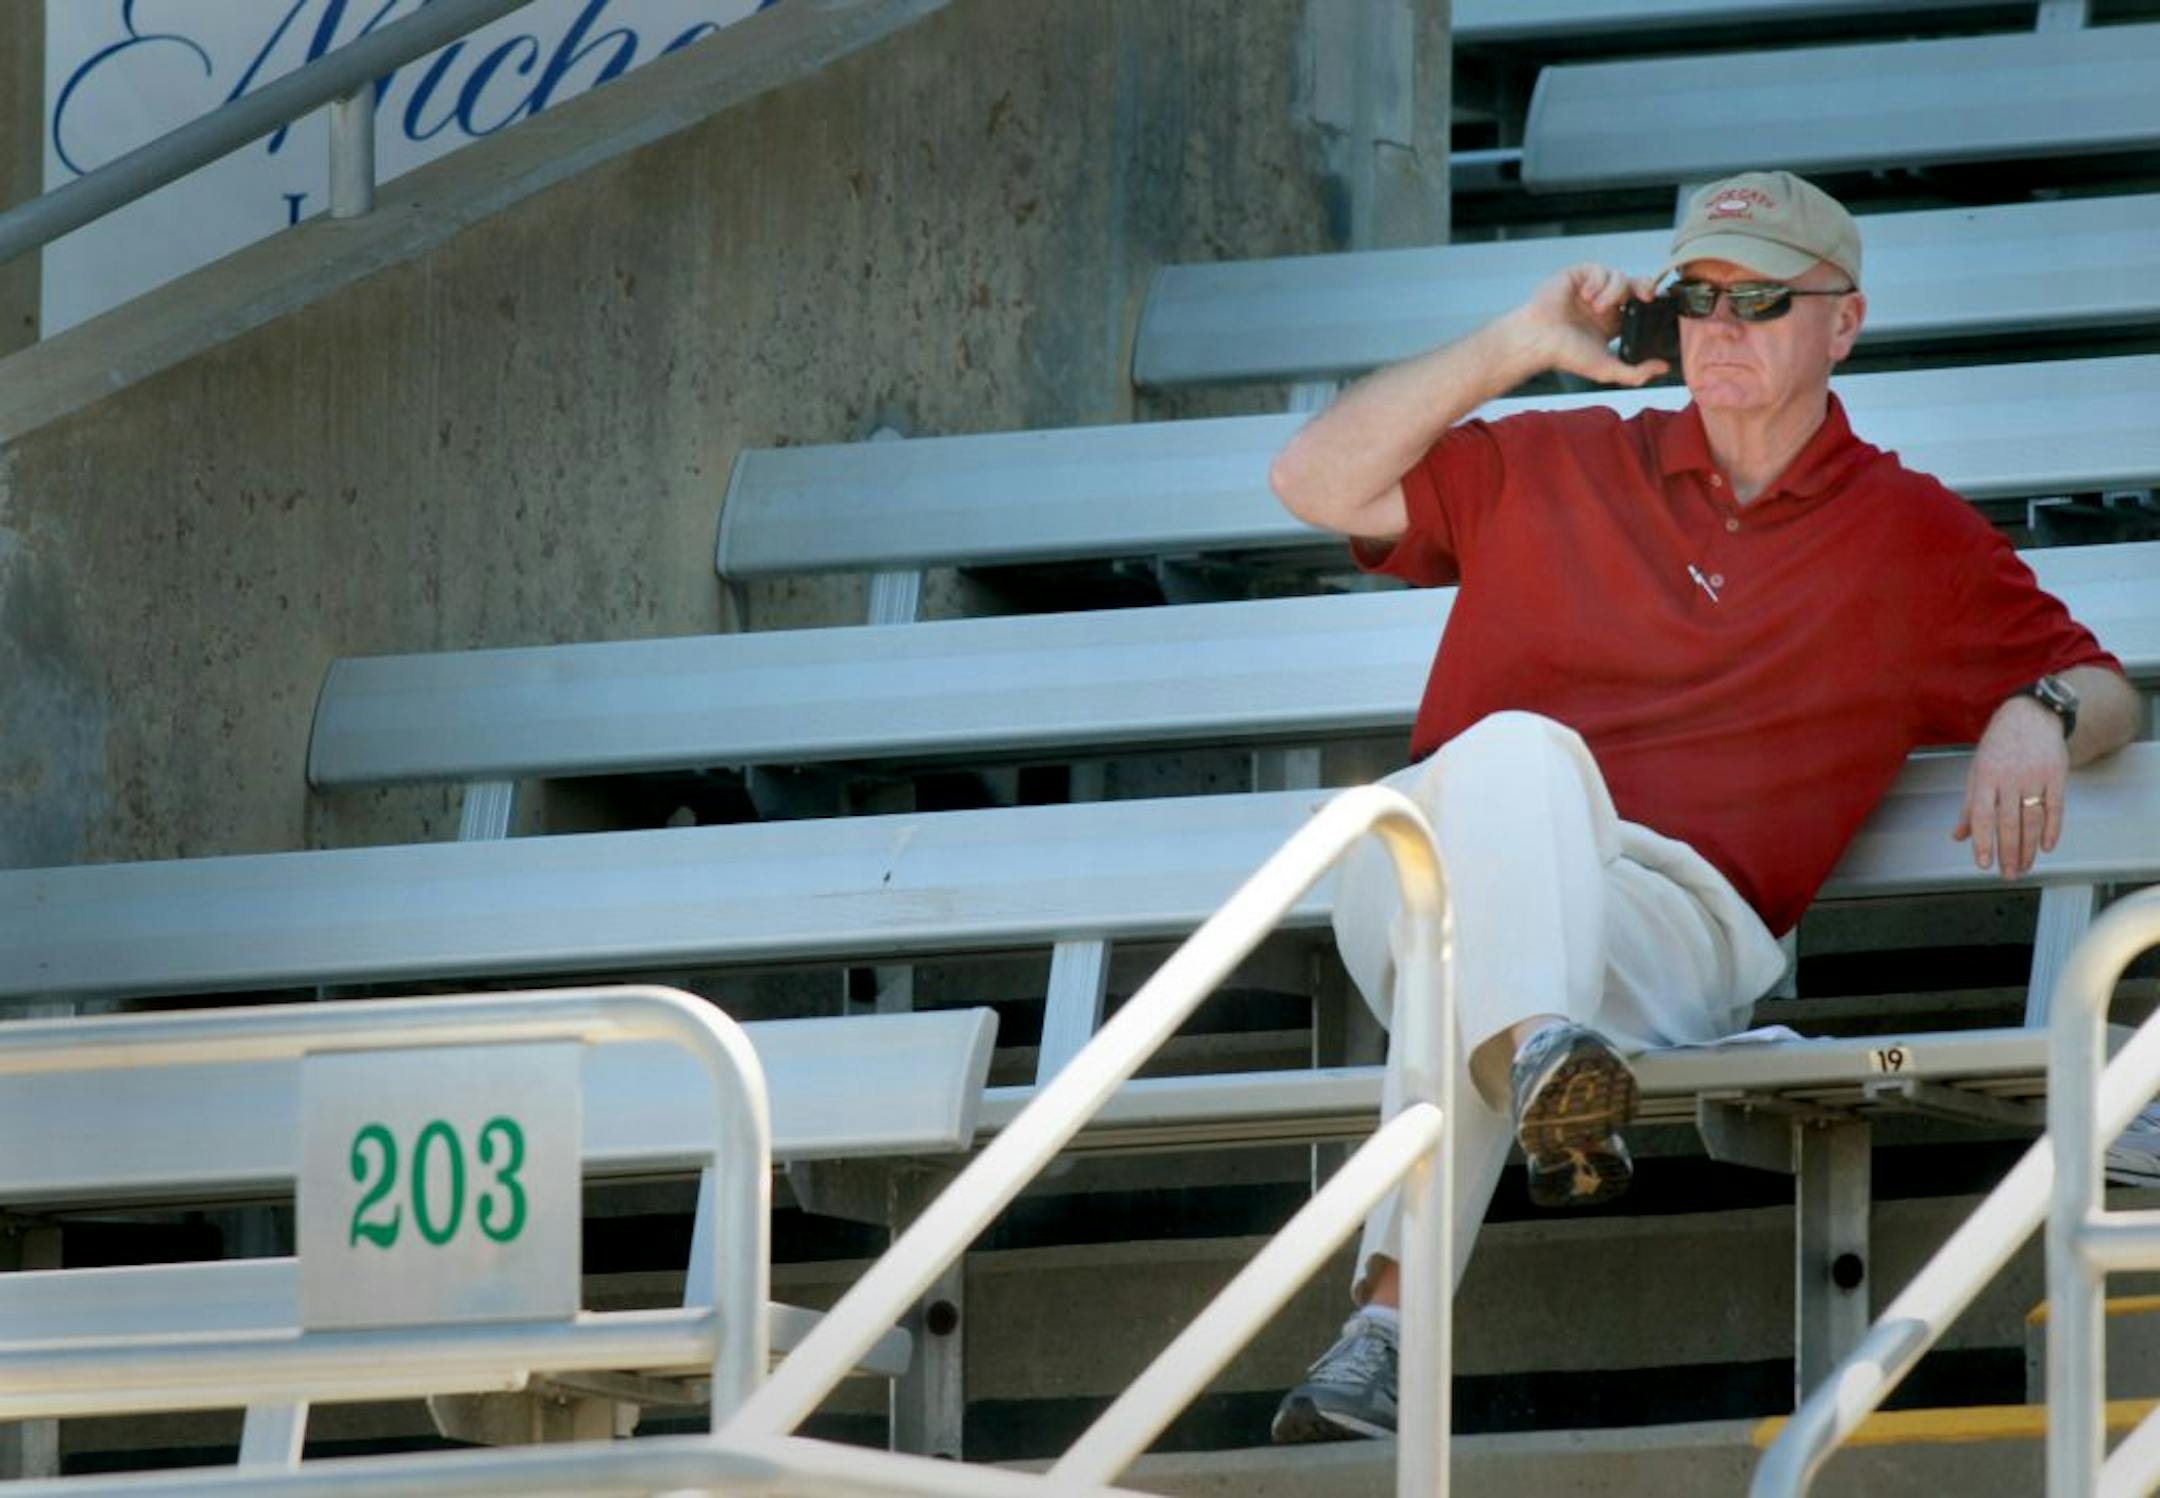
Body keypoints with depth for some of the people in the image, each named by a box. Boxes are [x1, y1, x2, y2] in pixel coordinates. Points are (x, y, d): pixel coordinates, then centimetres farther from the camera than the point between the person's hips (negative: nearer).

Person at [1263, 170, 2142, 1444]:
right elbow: (1318, 483, 20)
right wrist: (1515, 347, 13)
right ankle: (1534, 1054, -67)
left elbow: (2103, 691, 24)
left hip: (1677, 923, -2)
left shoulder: (1914, 541, 21)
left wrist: (2041, 717, -2)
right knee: (1514, 751, -36)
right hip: (1430, 873, 2)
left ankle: (1395, 1310, -57)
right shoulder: (1555, 468, 25)